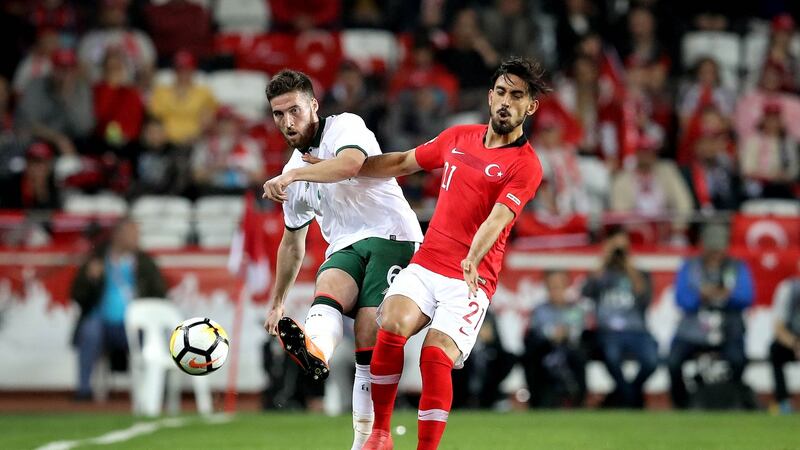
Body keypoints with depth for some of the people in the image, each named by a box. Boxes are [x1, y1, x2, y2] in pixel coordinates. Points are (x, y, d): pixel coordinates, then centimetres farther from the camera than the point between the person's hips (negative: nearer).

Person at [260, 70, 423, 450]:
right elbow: (293, 240, 33)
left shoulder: (345, 126, 0)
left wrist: (293, 175, -30)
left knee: (369, 336, -21)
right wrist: (277, 303, 35)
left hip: (392, 237, -5)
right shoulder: (293, 171, 21)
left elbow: (351, 164, -25)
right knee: (327, 287, -31)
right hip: (344, 249, 5)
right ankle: (314, 352, -65)